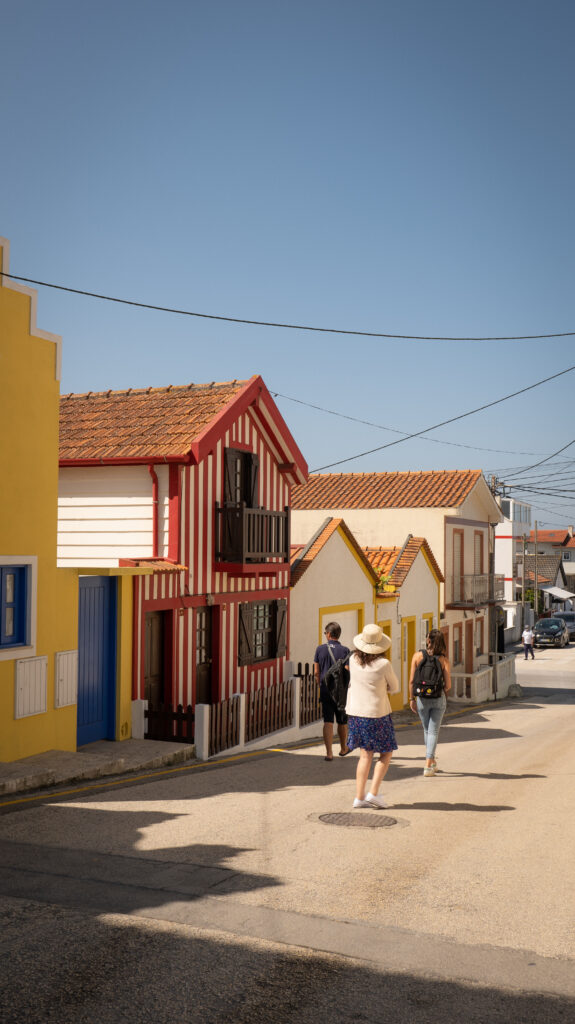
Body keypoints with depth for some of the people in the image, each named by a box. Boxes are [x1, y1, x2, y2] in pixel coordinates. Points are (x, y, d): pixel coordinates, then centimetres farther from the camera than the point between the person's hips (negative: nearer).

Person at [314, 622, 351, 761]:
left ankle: (329, 753, -9)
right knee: (342, 721, 15)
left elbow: (316, 672, 3)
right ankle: (343, 748, 33)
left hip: (325, 691, 1)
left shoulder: (320, 649, 0)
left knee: (328, 722, 0)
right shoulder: (344, 650, -7)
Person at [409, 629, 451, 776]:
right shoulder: (443, 660, -9)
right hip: (439, 699, -1)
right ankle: (428, 766, 1)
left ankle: (432, 761, 33)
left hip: (422, 699, 1)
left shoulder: (417, 656, -7)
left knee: (427, 730, 20)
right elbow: (448, 685, -10)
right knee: (433, 731, 7)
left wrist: (412, 699, 4)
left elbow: (411, 681, -6)